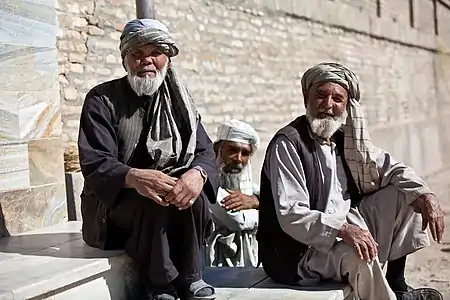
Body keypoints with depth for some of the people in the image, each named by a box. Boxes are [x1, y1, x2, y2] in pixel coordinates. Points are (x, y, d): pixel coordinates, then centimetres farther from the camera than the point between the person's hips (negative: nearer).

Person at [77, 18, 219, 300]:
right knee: (154, 200, -33)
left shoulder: (180, 101, 7)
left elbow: (205, 151, -4)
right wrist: (134, 178, -42)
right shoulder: (102, 100, -7)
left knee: (192, 192, -28)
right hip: (112, 206, -3)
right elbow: (95, 164, -19)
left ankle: (189, 277, -16)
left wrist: (198, 174, -31)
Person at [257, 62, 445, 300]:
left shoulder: (345, 139, 5)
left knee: (404, 195, 6)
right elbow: (290, 215, -26)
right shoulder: (287, 144, -18)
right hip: (301, 252, -8)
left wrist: (425, 195, -5)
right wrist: (342, 229, -37)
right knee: (359, 255, -35)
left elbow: (389, 168, 12)